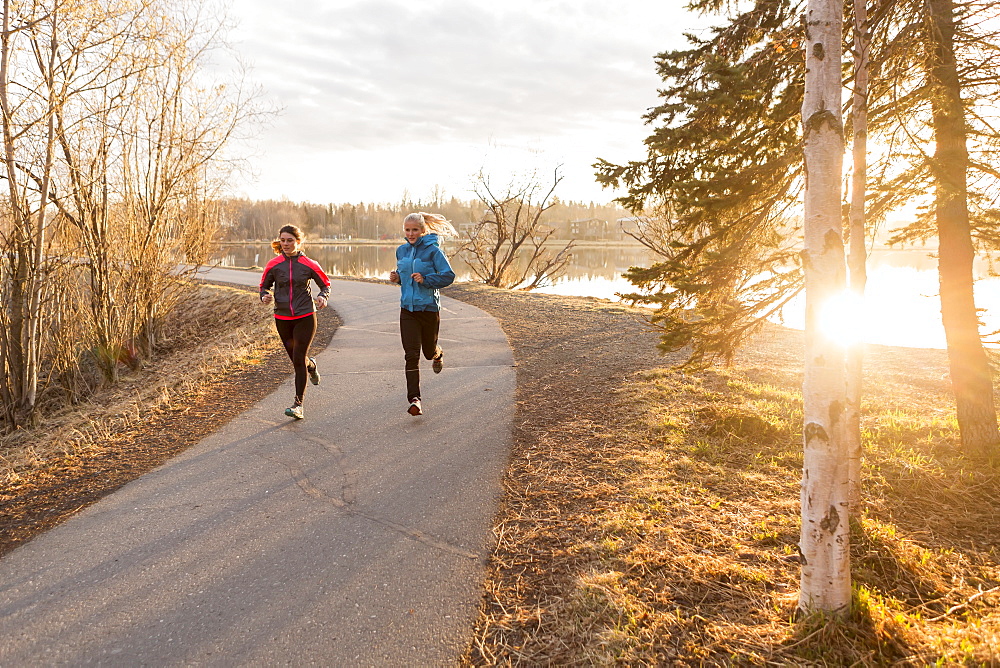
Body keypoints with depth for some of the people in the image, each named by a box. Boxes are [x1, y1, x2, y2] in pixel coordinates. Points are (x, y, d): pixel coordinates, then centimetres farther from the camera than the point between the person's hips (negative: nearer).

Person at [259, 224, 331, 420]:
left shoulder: (309, 264, -4)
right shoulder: (273, 265, 1)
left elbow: (325, 284, 6)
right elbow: (264, 285, 13)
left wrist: (323, 296, -15)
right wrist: (265, 296, -10)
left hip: (305, 317, -3)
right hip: (282, 318, 3)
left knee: (298, 359, -11)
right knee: (296, 359, 12)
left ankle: (298, 404, -5)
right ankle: (311, 365, 50)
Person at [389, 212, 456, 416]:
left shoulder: (433, 250, -9)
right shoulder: (401, 251, 8)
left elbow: (448, 276, -12)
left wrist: (426, 279, -23)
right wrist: (396, 277, 1)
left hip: (429, 308, -3)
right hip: (407, 309, 3)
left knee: (429, 351, 14)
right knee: (411, 355, -7)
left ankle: (438, 355, 53)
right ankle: (414, 399, -7)